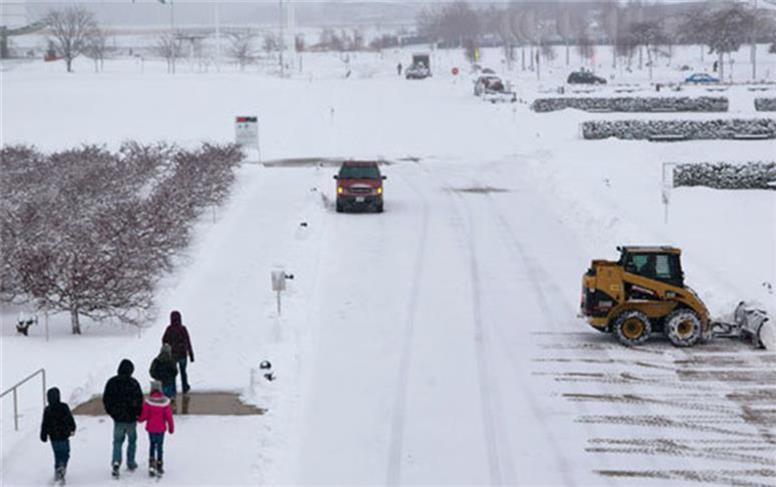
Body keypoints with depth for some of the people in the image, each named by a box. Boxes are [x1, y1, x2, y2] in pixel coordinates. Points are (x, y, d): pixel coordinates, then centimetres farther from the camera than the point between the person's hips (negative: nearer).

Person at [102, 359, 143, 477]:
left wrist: (111, 412, 13)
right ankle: (131, 463, 24)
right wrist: (138, 414, 5)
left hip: (118, 418, 2)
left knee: (118, 441, 12)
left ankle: (116, 461, -9)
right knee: (132, 440, 17)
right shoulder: (133, 383, -15)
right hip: (131, 418, -2)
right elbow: (139, 401, -12)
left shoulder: (112, 382, -6)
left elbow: (106, 400, 0)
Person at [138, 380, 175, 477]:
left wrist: (138, 419, 12)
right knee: (160, 446, 12)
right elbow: (169, 416, -7)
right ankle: (159, 466, 16)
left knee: (152, 445, 17)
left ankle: (151, 464, 6)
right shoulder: (165, 402, -13)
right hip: (161, 429, 0)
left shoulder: (148, 402, -16)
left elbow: (143, 416, -11)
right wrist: (171, 428, 7)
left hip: (151, 428, 0)